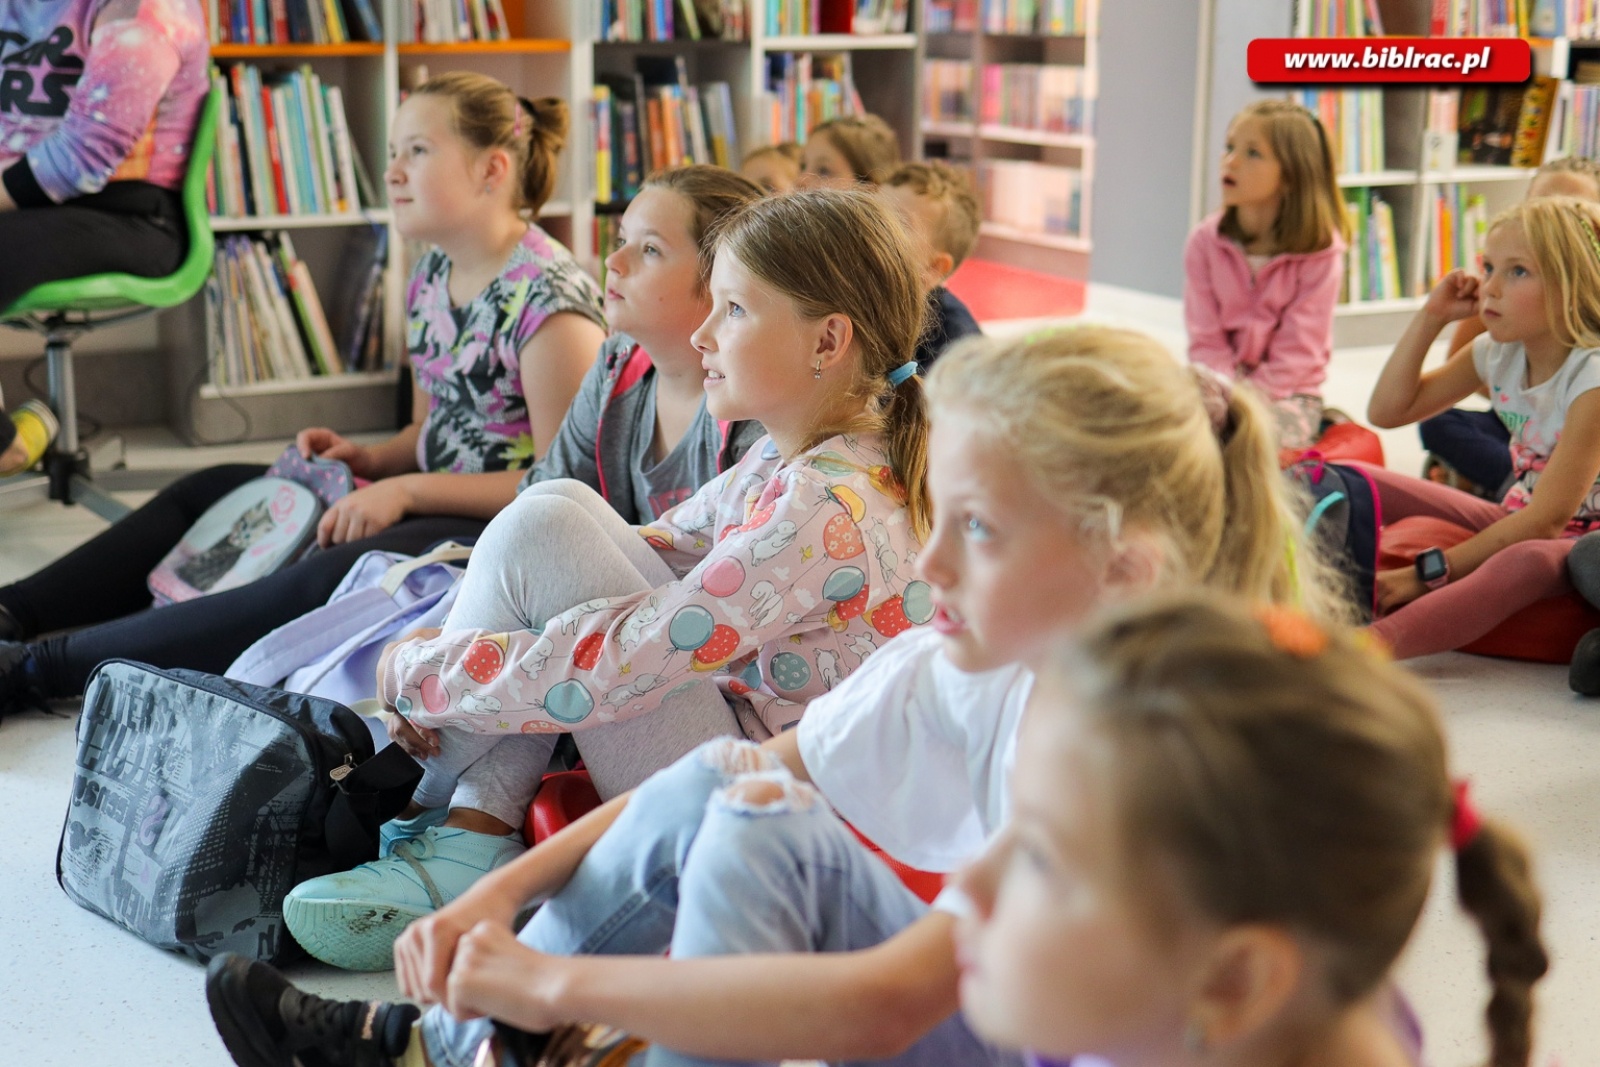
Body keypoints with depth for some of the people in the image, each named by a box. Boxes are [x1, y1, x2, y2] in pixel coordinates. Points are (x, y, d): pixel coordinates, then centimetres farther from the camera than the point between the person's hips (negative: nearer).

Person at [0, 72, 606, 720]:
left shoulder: (548, 300, -18)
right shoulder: (433, 278, 10)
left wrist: (406, 490, -22)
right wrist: (369, 459, -1)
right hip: (435, 505, 10)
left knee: (335, 581, -35)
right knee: (208, 492, 12)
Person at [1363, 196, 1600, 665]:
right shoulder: (1497, 354, 0)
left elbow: (1549, 517, -27)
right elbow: (1386, 410, 5)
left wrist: (1426, 572, -28)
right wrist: (1431, 317, -6)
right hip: (1517, 523, 8)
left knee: (1529, 559, -45)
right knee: (1361, 483, -5)